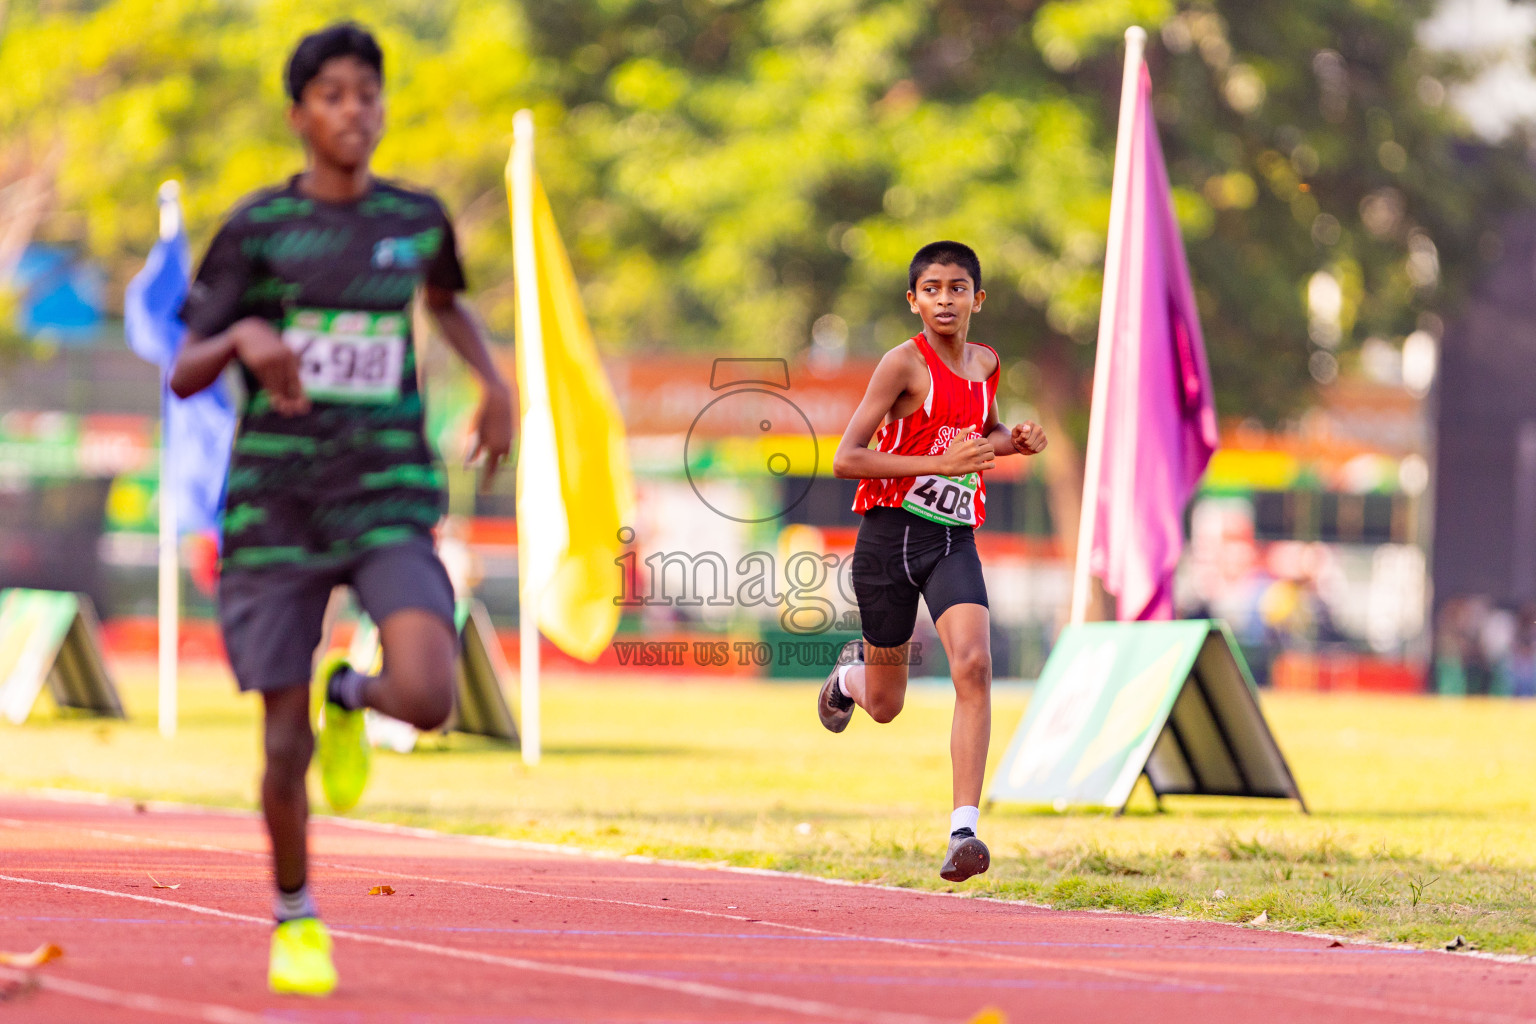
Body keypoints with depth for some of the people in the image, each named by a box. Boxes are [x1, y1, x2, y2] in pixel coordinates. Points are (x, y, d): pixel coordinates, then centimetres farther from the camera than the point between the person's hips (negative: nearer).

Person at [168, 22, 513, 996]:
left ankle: (351, 693, 15)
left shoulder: (417, 218, 6)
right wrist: (244, 337, -23)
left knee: (428, 699, -23)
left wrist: (494, 381, 12)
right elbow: (184, 375, -2)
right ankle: (296, 917, 27)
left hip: (390, 499, 1)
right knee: (288, 749, -1)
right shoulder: (256, 228, -2)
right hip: (275, 505, -1)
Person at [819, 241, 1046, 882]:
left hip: (954, 539, 3)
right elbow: (846, 459, -15)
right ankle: (851, 674, 50)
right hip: (891, 533, -3)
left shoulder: (987, 365, 8)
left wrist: (1015, 442, 6)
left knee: (973, 665, -23)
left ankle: (964, 830, -25)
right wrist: (941, 463, -22)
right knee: (885, 706, 9)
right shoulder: (905, 363, -10)